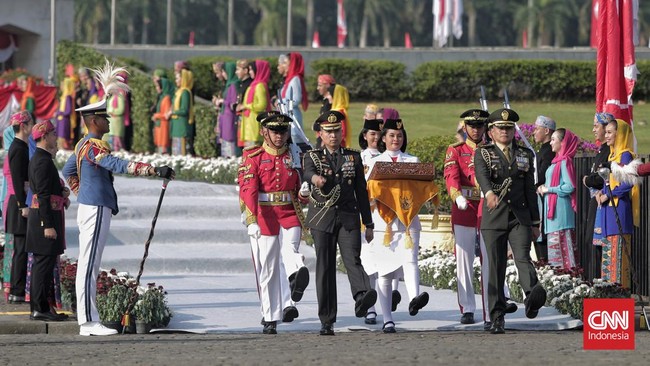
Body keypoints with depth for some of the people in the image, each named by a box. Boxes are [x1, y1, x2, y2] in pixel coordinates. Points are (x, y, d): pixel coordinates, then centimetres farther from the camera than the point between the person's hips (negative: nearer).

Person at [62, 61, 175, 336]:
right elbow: (118, 166, -31)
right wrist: (155, 170, -36)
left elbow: (68, 171, 30)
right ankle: (89, 322, -10)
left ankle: (88, 320, 14)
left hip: (88, 207, 11)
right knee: (89, 265, -10)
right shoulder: (94, 147, -17)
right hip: (96, 210, -11)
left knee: (88, 265, 11)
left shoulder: (83, 145, 15)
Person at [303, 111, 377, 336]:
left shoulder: (353, 158, 14)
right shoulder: (313, 157, 8)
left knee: (352, 258, -20)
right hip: (322, 218, 0)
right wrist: (315, 178, -42)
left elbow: (361, 192, 15)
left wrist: (368, 224, 13)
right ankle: (327, 321, 3)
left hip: (348, 218, 0)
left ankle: (362, 297, -45)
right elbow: (307, 172, -17)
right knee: (325, 268, -1)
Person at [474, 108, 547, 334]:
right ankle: (497, 318, 4)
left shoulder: (525, 155, 14)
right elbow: (482, 175, -17)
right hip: (493, 219, -1)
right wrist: (489, 193, -39)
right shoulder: (483, 154, 5)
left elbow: (530, 189, 16)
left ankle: (532, 297, -44)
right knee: (496, 267, -1)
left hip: (520, 217, 1)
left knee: (523, 257, -20)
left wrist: (535, 222, 13)